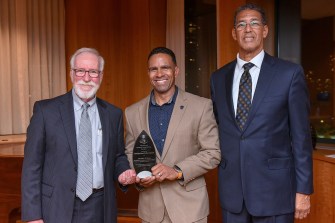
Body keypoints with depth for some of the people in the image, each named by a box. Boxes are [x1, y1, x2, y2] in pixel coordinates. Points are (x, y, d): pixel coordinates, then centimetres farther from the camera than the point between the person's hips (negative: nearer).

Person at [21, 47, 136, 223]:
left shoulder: (113, 114, 4)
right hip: (58, 208, -2)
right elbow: (32, 165, -5)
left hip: (100, 209, 3)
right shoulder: (45, 110, -4)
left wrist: (123, 173, -7)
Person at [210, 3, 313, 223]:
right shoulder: (219, 78, 6)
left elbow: (301, 135, -5)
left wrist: (304, 190, -6)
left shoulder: (290, 73, -4)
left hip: (275, 188, -3)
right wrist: (220, 169, 8)